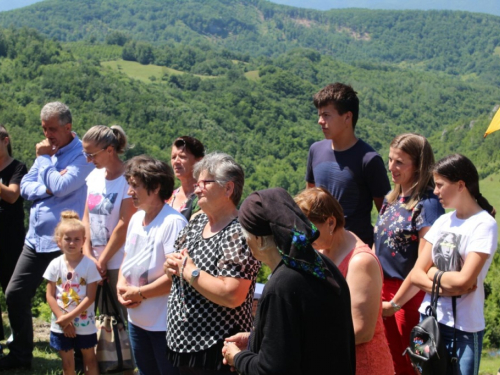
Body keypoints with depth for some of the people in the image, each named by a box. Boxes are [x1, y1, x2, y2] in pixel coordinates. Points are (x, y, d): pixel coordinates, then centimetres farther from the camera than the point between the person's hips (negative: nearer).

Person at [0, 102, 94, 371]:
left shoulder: (83, 156, -11)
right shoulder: (46, 151, 12)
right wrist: (47, 189, -10)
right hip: (35, 239, 8)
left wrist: (44, 158, -8)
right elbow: (25, 187, 10)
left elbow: (61, 187, -23)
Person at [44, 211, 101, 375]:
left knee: (89, 359, 12)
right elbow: (50, 296, -4)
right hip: (61, 325, 2)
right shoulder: (55, 265, -5)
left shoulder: (89, 265, -11)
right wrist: (63, 319, -12)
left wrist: (69, 317, -18)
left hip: (84, 324, -2)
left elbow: (90, 297, -13)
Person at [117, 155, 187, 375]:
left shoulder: (173, 223, -21)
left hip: (164, 322, -8)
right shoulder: (135, 219, 6)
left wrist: (140, 293, -17)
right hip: (136, 319, 8)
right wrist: (121, 286, -3)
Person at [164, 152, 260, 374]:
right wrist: (171, 265, -4)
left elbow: (231, 296, -27)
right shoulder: (196, 223, 8)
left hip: (217, 350, -8)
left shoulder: (238, 233, -18)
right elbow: (174, 267, 19)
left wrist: (189, 271, -18)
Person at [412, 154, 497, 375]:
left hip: (464, 329, -6)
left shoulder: (484, 225, -11)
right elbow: (416, 275, 3)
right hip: (430, 320, 6)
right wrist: (446, 286, -13)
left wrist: (433, 272, -4)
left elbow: (463, 281, -20)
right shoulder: (443, 222, 7)